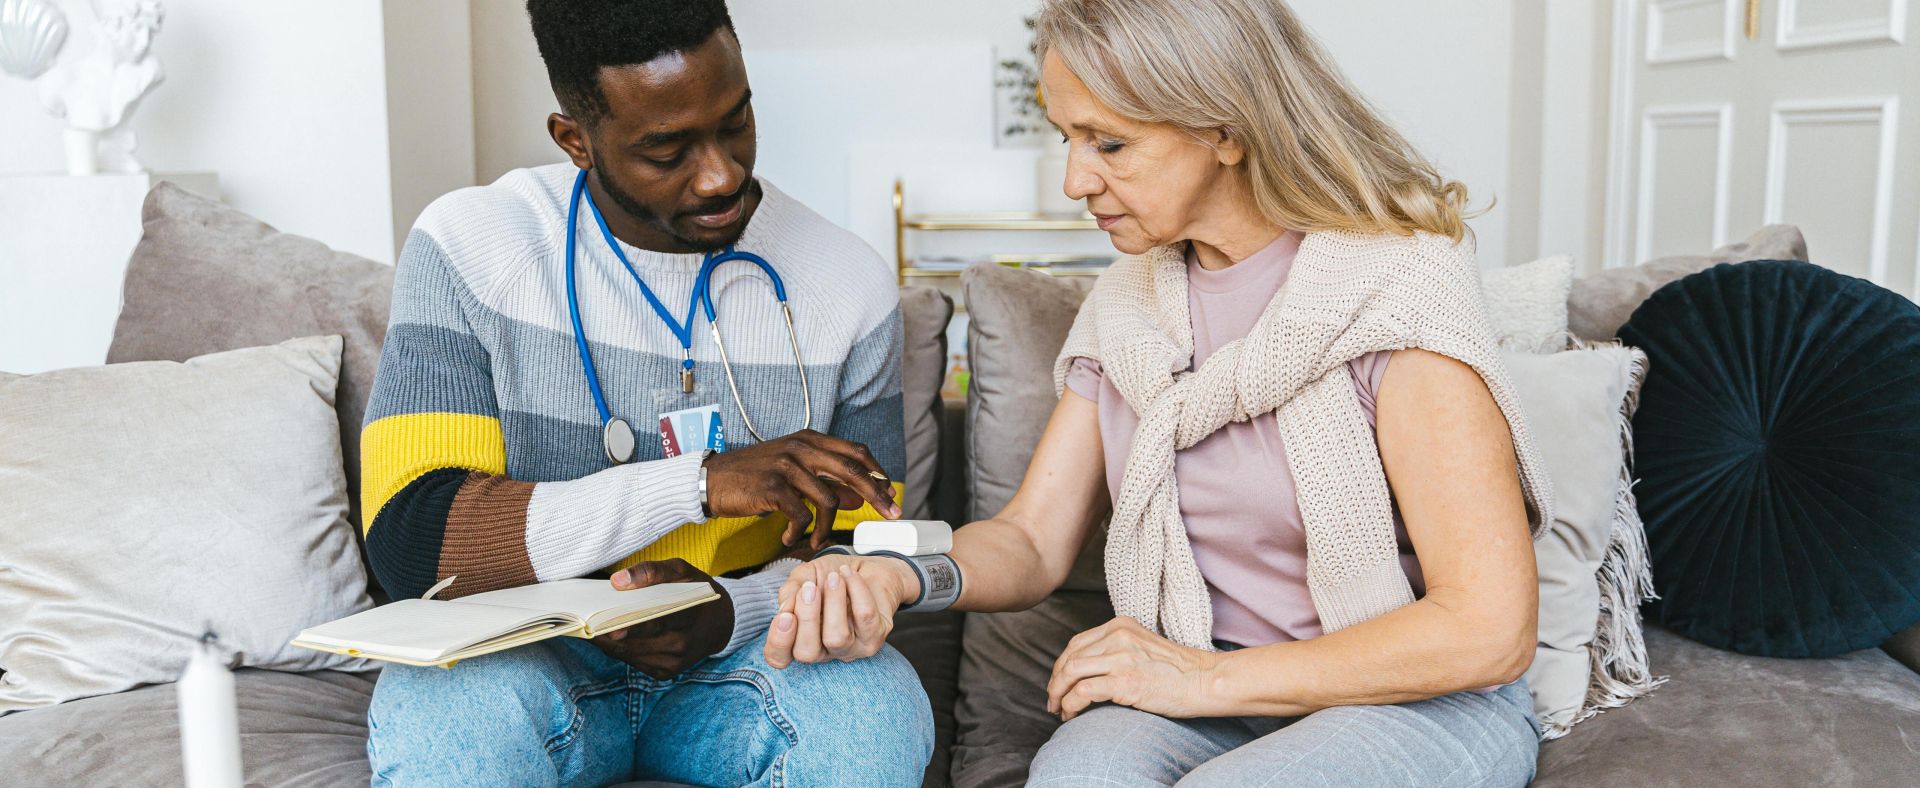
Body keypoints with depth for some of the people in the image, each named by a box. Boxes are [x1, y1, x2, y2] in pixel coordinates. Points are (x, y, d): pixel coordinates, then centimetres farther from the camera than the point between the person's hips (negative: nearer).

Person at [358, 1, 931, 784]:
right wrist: (700, 482, -27)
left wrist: (727, 613, -21)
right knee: (450, 719, -34)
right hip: (529, 658, -1)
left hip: (733, 659, 1)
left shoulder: (850, 287, -5)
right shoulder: (467, 248, -10)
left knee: (879, 712, -29)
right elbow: (408, 542, -18)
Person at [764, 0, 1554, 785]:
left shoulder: (1395, 292, -16)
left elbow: (1488, 630, -19)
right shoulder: (1128, 303, 5)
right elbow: (1032, 537, 2)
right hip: (1213, 700, 4)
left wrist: (1209, 678, -16)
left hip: (1424, 702, -3)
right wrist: (896, 579, -20)